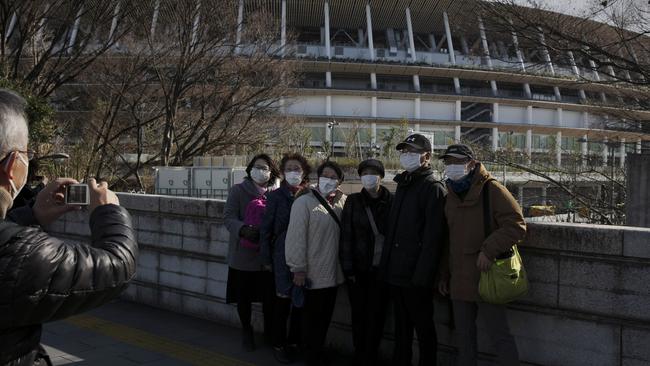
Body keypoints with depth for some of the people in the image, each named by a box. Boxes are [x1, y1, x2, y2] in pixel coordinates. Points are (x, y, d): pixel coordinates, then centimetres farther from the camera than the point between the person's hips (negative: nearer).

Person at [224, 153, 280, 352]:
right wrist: (243, 229, -26)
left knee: (269, 297, 6)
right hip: (243, 255, -1)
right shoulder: (238, 190, 0)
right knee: (244, 297, 9)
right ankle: (246, 331, 32)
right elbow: (229, 218, -7)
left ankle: (270, 333, 27)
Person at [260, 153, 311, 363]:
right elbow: (266, 229, 1)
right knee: (283, 300, 3)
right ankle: (279, 345, 18)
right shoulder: (276, 197, -2)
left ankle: (294, 342, 25)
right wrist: (267, 259, 0)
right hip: (283, 256, -2)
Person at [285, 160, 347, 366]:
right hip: (313, 274, -6)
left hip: (333, 272, 6)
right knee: (312, 317, 7)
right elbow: (296, 237, -15)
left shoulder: (342, 203, 6)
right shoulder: (304, 202, -12)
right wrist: (298, 270, -17)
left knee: (325, 316, 17)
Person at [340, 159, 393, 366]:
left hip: (382, 269, -1)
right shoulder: (353, 201, 1)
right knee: (359, 315, 7)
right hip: (359, 269, 1)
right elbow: (346, 236, -1)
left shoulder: (391, 201, -1)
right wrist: (348, 269, -6)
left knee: (376, 316, 3)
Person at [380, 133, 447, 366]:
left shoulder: (434, 189, -10)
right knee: (401, 326, 17)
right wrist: (386, 264, 13)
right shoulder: (403, 185, 17)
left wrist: (422, 275, -22)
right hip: (397, 273, 8)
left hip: (416, 277, -8)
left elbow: (433, 237, -18)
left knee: (423, 327, 4)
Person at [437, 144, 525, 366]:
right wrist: (444, 274, 19)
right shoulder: (451, 196, 14)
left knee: (499, 335, -2)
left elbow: (516, 225, -16)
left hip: (485, 278, -7)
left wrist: (489, 250, -23)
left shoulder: (491, 189, -9)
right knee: (464, 333, 16)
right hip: (459, 281, 7)